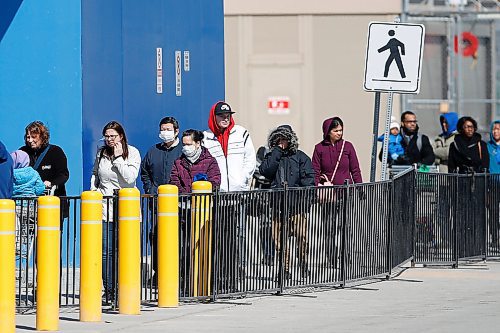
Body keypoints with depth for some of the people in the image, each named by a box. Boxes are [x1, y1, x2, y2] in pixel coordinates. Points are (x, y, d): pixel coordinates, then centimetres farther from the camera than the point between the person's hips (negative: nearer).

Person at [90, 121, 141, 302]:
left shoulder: (132, 153, -1)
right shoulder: (101, 153, 10)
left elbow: (130, 178, -14)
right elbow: (95, 175, 26)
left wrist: (118, 157, -14)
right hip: (104, 209, 3)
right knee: (106, 251, -3)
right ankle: (108, 290, 2)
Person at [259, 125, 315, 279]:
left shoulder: (300, 157, 10)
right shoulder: (272, 156, 16)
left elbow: (308, 179, 4)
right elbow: (265, 170, -5)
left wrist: (305, 197, -9)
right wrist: (277, 151, -3)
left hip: (297, 204, -2)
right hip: (278, 205, 2)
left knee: (301, 236, -12)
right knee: (279, 238, -1)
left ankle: (303, 266, -1)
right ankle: (285, 269, 7)